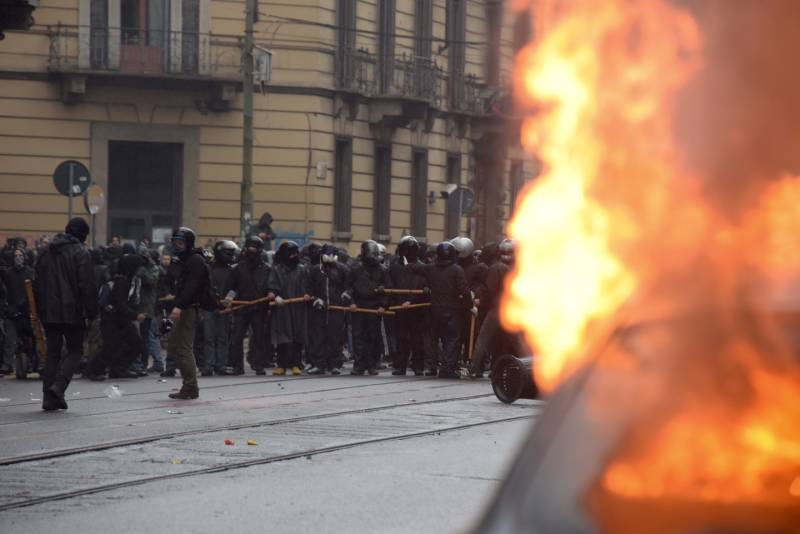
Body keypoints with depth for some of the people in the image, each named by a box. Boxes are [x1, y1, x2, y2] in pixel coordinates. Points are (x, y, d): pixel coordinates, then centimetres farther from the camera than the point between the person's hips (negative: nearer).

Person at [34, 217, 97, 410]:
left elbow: (38, 283, 15)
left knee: (53, 352, 11)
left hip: (49, 313, 5)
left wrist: (39, 310, 19)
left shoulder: (47, 252, 12)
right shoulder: (81, 253, -8)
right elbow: (87, 285, -12)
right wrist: (92, 312, -6)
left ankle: (49, 397, 5)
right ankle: (59, 386, -14)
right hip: (72, 312, -5)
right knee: (74, 350, 6)